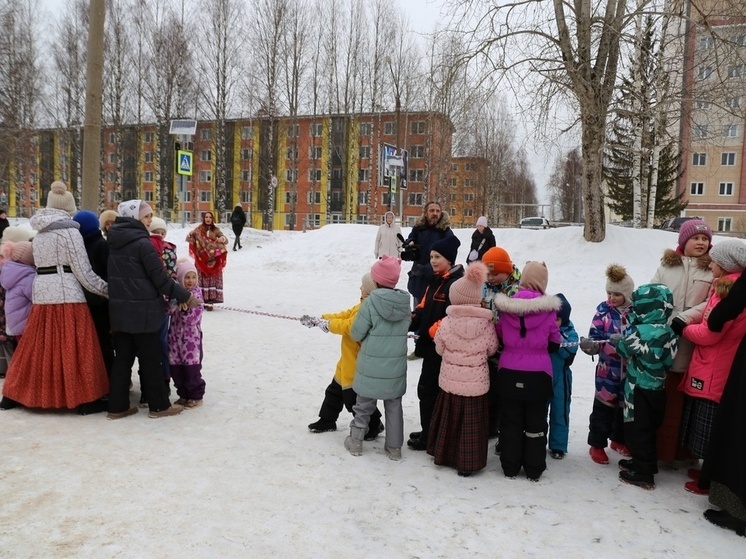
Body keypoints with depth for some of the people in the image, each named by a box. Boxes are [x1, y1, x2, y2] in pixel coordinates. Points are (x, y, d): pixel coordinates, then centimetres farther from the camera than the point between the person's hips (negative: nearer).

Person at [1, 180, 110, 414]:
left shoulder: (38, 234, 15)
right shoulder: (69, 231, -8)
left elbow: (44, 266, 14)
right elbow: (84, 273, -10)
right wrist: (110, 290, -3)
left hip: (41, 296, 7)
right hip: (67, 297, -7)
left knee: (38, 348, 16)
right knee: (74, 350, 0)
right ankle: (85, 399, 7)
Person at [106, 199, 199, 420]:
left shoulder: (114, 242, 9)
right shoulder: (142, 243, -15)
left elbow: (122, 275, 15)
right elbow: (161, 278, -15)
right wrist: (185, 297, -5)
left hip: (119, 309, 7)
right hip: (141, 310, -7)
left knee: (122, 357, 12)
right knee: (151, 358, 3)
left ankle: (118, 406, 17)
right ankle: (159, 405, 13)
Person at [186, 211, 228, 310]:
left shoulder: (215, 230, 5)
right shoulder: (199, 229, 4)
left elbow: (226, 240, -1)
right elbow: (189, 238, 0)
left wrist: (223, 239, -24)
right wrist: (190, 235, -23)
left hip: (214, 260, 0)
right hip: (202, 259, 0)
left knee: (213, 279, -1)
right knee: (203, 279, 2)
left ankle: (210, 300, 2)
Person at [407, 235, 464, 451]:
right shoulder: (435, 281, 13)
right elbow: (424, 308, 18)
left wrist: (430, 333, -21)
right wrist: (413, 321, -1)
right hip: (431, 345, 10)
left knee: (428, 390, 0)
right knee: (429, 389, 19)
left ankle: (430, 437, 14)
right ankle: (429, 432, 33)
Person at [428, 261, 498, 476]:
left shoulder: (446, 322, -12)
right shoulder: (487, 323, -12)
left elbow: (439, 349, 0)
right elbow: (492, 349, 1)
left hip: (450, 380, 1)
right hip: (477, 382, -1)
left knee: (449, 419, 19)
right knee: (471, 424, 10)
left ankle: (444, 455, 33)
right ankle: (468, 464, 19)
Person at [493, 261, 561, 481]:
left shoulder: (506, 307, -5)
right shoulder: (548, 309, -11)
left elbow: (499, 337, 6)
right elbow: (555, 343, 0)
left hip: (509, 373, 2)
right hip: (538, 375, -1)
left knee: (510, 421, 13)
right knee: (536, 422, 13)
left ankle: (510, 467, 22)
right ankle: (534, 470, 22)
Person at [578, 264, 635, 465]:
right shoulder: (603, 310, -6)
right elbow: (596, 338, -9)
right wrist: (589, 344, -30)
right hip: (608, 370, -2)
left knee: (626, 406, 18)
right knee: (603, 407, 4)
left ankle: (618, 439, 38)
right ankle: (597, 445, 17)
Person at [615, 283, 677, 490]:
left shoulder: (641, 331, -22)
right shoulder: (668, 331, 0)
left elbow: (626, 349, -10)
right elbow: (668, 360, 7)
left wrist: (617, 340, 10)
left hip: (639, 388, -8)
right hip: (657, 387, 8)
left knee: (636, 429, 2)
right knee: (649, 428, 19)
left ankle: (643, 473, 8)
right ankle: (643, 463, 33)